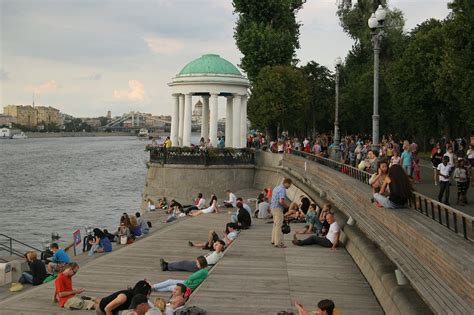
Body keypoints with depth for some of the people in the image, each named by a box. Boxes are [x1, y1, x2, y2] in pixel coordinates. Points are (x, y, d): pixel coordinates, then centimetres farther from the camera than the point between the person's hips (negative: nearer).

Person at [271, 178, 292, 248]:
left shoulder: (276, 188, 14)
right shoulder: (282, 190, -17)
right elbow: (281, 201, -27)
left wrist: (284, 203, 17)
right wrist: (286, 205, -9)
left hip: (273, 208, 10)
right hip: (278, 209, -10)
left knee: (275, 224, 18)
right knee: (278, 226, -7)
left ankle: (274, 240, 25)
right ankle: (278, 243, -6)